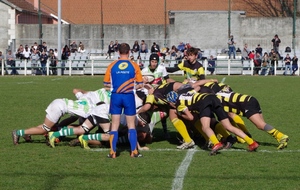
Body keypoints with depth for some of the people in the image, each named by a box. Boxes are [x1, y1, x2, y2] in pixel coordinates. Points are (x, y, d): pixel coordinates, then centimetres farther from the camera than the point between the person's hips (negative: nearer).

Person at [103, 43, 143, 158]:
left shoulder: (112, 66, 1)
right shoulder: (134, 66, -2)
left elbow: (106, 84, 4)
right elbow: (140, 84, 0)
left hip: (115, 96, 1)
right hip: (129, 96, -1)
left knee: (114, 126, 7)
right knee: (131, 125, 10)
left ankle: (113, 152, 5)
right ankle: (134, 151, 7)